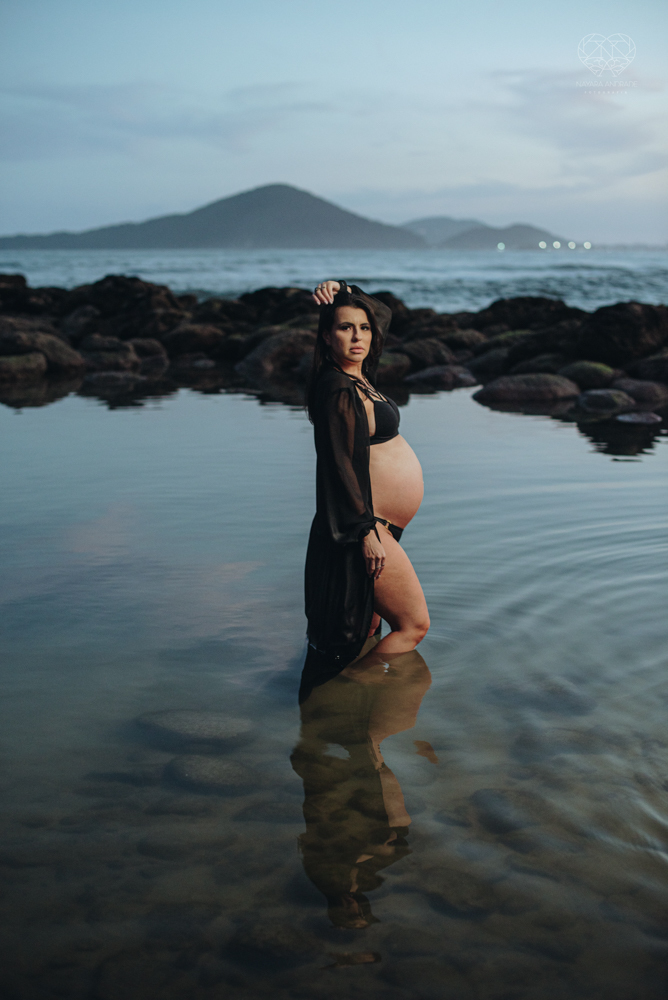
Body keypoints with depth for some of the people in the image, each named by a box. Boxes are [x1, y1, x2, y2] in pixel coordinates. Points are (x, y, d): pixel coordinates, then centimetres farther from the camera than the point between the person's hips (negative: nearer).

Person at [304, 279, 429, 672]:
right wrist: (366, 530, -23)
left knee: (368, 630, 16)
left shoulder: (358, 376, 10)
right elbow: (339, 463, -21)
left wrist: (341, 289, 7)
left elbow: (384, 312, 25)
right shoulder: (336, 388, -17)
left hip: (375, 525, 10)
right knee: (413, 624, -4)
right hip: (365, 524, -10)